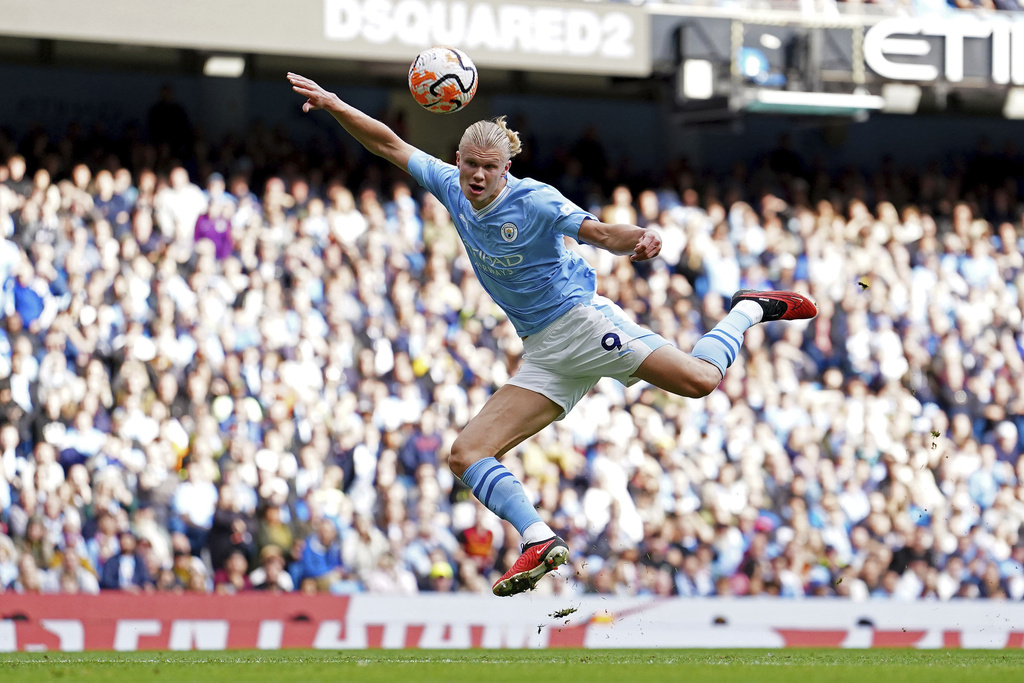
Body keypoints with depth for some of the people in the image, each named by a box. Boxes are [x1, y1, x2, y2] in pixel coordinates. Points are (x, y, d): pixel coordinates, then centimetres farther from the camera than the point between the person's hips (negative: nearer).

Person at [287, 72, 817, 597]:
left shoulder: (534, 201, -14)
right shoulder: (451, 188, 4)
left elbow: (600, 232, -25)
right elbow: (390, 145, 9)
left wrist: (639, 240, -46)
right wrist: (334, 106, -1)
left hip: (580, 319, -6)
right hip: (543, 354, 6)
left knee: (699, 380, -23)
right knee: (466, 454, -8)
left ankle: (749, 311, 7)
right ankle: (539, 540, -17)